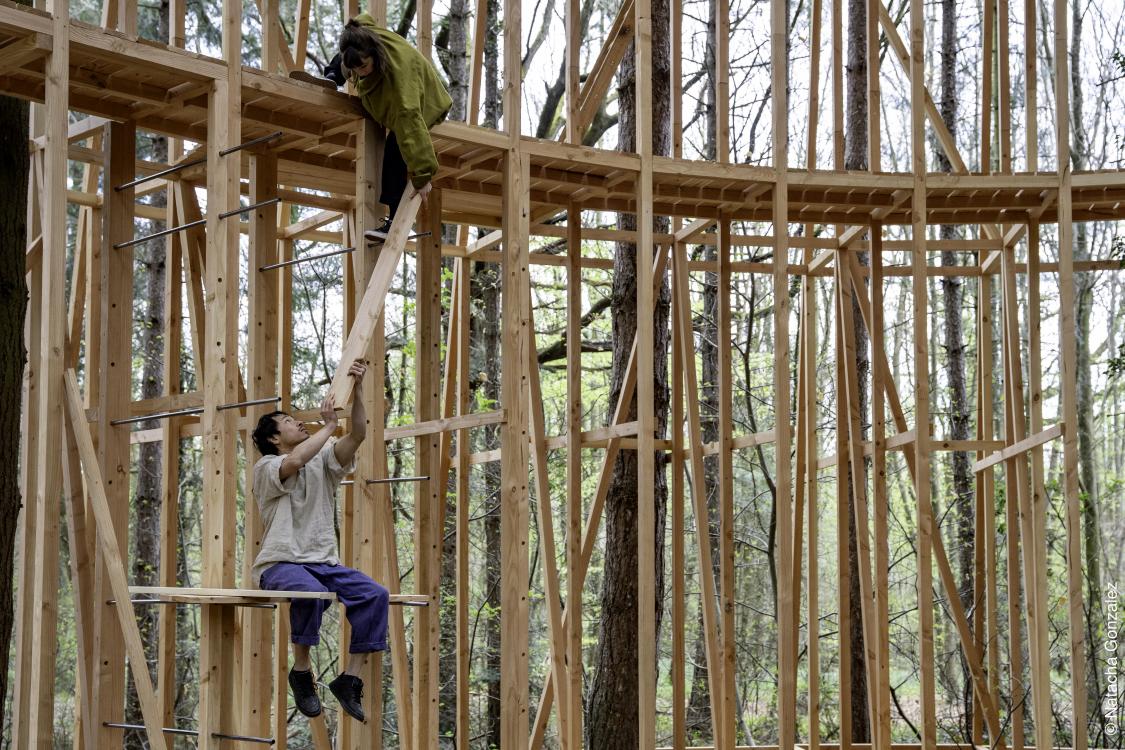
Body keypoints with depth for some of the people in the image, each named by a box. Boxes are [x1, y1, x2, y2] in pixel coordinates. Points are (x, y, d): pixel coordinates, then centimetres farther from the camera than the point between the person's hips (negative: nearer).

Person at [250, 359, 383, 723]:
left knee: (374, 595, -17)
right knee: (311, 592, -39)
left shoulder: (323, 460, 15)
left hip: (323, 562, 6)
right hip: (280, 563, -6)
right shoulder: (266, 468, -1)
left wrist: (357, 389, -10)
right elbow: (295, 461, -24)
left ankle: (351, 678, -11)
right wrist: (328, 425, -14)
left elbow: (357, 435, 1)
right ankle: (301, 671, -16)